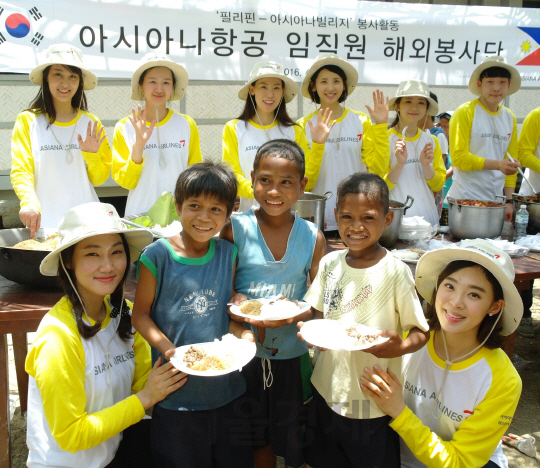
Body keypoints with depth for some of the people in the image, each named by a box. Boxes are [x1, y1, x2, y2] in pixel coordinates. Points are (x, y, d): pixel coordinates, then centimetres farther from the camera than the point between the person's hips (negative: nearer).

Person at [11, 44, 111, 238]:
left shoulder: (91, 123, 7)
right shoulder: (27, 121, 1)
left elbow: (99, 178, 9)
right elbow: (20, 171, -6)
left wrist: (92, 156, -10)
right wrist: (29, 203, -23)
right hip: (44, 222, -1)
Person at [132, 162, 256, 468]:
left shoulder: (228, 254, 0)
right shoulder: (158, 256, -12)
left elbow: (228, 310, 7)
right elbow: (141, 313, -6)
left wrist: (243, 334, -11)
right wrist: (165, 347, -20)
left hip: (227, 388, 4)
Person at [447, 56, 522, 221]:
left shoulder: (510, 118, 12)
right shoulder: (465, 112, -5)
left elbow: (511, 162, 13)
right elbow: (458, 157, -13)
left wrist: (509, 200, 7)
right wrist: (497, 164, -21)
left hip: (496, 199, 5)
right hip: (465, 198, -5)